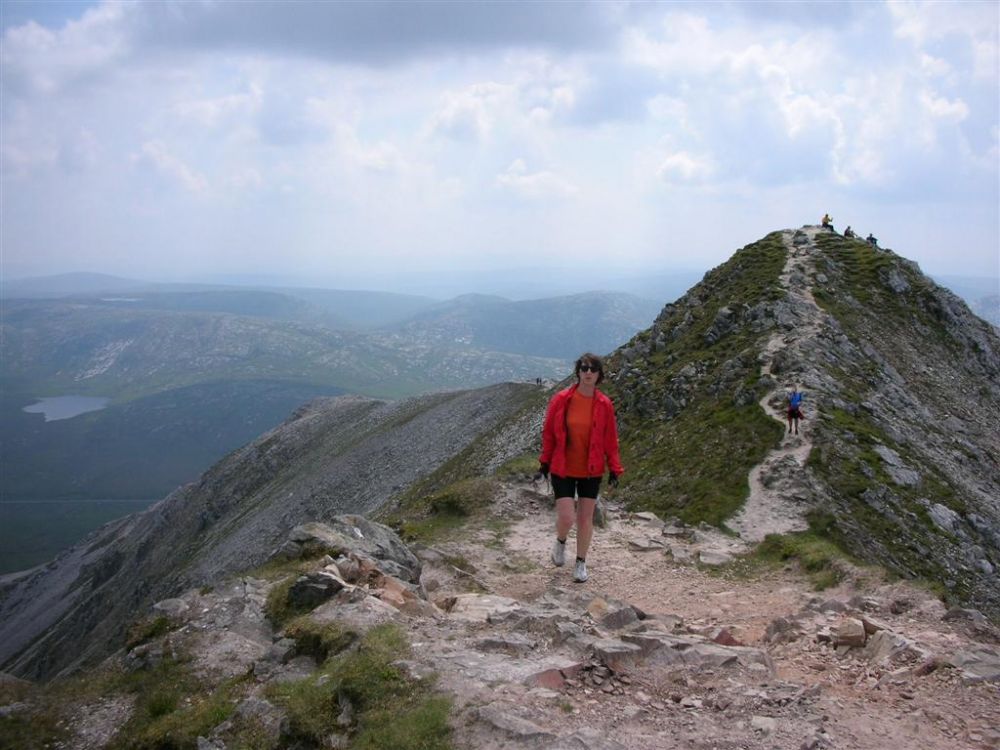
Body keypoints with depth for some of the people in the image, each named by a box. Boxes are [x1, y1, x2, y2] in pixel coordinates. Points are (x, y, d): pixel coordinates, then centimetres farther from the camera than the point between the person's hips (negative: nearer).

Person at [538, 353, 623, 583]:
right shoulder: (561, 400, -10)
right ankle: (560, 542, 28)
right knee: (566, 518, -7)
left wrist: (614, 469, -1)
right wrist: (545, 462, 3)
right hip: (563, 469, -1)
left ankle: (581, 562, 26)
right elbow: (548, 433, 0)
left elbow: (610, 439, 1)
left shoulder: (604, 405, -6)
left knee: (586, 518, 9)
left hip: (592, 470, 2)